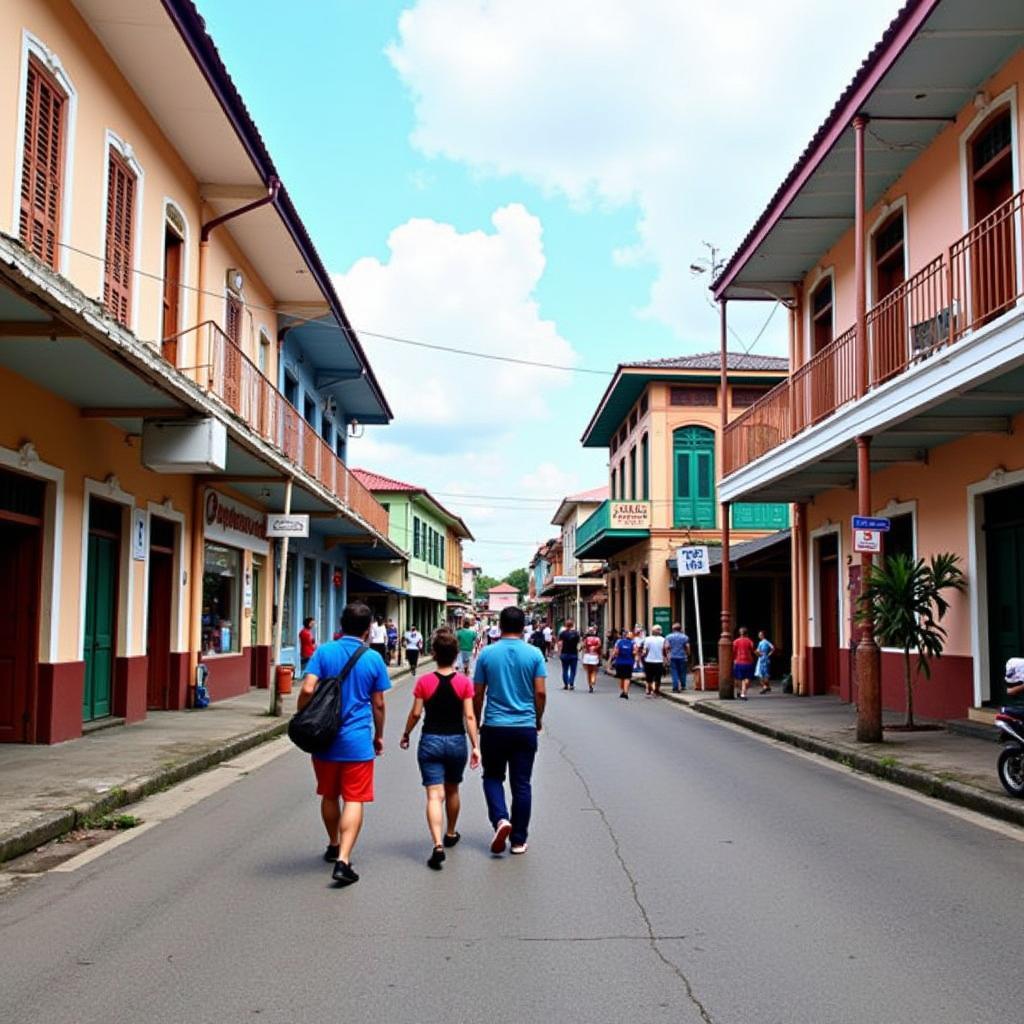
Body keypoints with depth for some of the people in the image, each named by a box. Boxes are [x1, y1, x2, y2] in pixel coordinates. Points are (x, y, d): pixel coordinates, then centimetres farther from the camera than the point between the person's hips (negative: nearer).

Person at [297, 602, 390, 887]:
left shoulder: (324, 652, -3)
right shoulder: (373, 659, -3)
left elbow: (307, 690, -12)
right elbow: (378, 704, 2)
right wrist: (379, 735, 16)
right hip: (358, 741, -2)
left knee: (329, 796, 20)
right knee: (354, 801, -1)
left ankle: (334, 846, 37)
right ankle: (343, 860, -12)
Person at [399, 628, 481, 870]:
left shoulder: (424, 682, -7)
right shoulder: (464, 682, -6)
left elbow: (415, 713, -4)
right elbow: (469, 717, -8)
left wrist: (405, 735, 12)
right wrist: (476, 746, -3)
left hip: (430, 741, -2)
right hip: (456, 741, 2)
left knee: (434, 795, -5)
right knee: (452, 791, 22)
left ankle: (438, 845, -20)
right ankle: (451, 834, 40)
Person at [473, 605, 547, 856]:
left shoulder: (487, 654, -4)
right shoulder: (534, 654, -4)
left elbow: (478, 694, 0)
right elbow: (540, 693, -5)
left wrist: (477, 722, 14)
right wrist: (538, 720, 11)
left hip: (494, 727, 0)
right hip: (525, 727, 0)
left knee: (493, 777, 15)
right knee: (521, 784, 8)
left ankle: (500, 819, -9)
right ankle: (519, 840, 13)